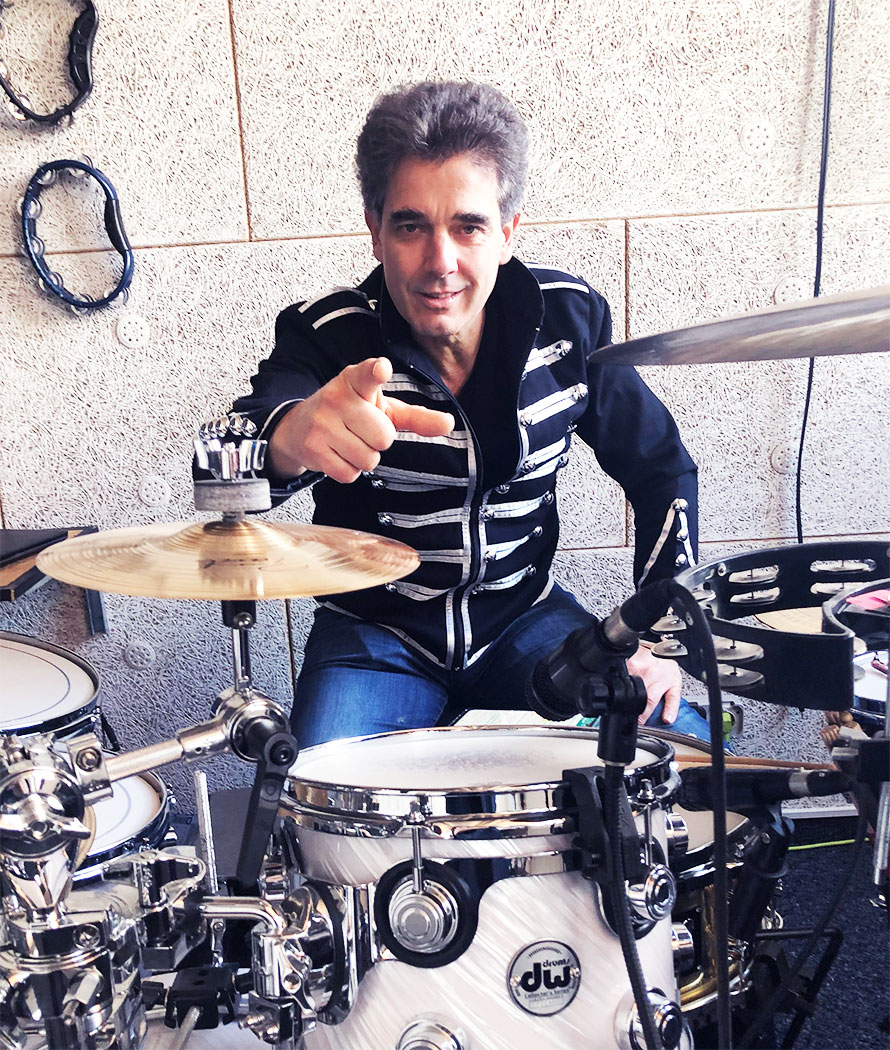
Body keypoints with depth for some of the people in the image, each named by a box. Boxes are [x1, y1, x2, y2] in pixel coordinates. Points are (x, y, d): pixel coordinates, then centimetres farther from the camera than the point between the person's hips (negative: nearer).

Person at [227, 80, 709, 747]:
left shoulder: (569, 318, -9)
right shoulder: (328, 336, -18)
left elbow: (663, 469, 3)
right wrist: (291, 435, -63)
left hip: (526, 616, 2)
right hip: (374, 631, -1)